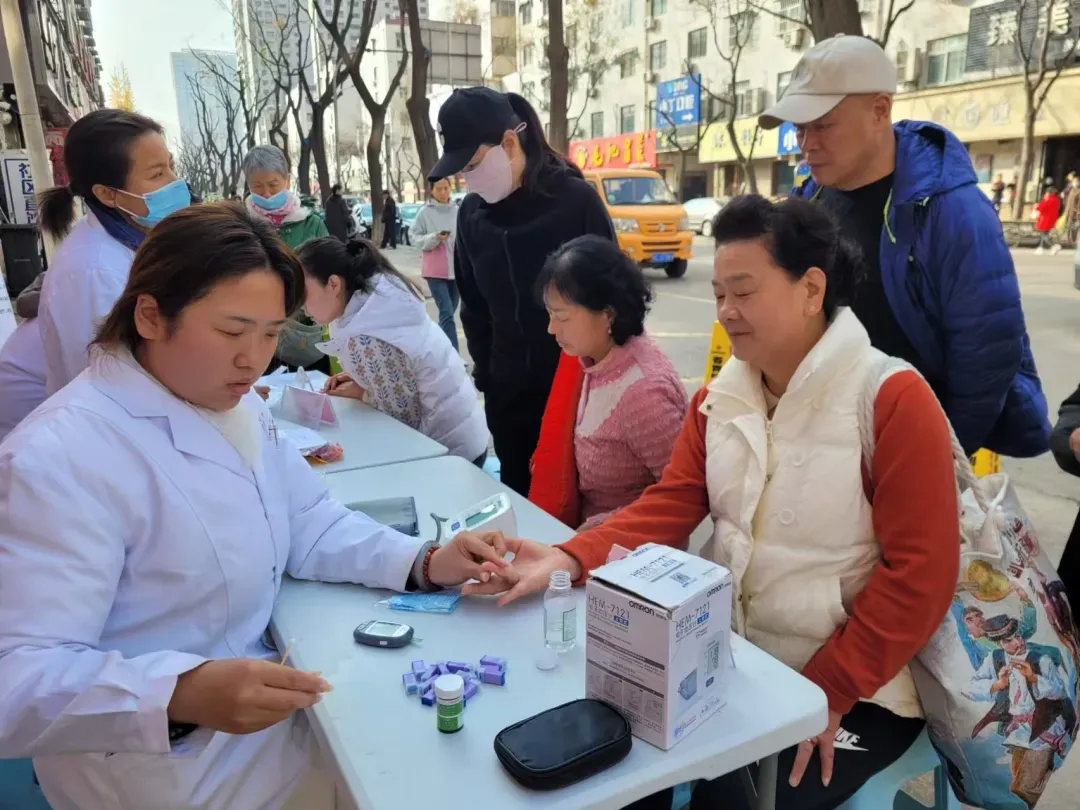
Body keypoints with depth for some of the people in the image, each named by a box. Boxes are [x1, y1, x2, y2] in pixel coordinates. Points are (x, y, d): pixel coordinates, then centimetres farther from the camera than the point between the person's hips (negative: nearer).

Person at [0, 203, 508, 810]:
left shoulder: (239, 406, 4)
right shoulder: (59, 461, -25)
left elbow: (309, 526, 4)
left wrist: (424, 562, -12)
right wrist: (184, 694, -46)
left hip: (252, 703, 8)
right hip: (164, 758, -7)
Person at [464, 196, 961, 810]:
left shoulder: (894, 401, -16)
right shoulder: (719, 397, 4)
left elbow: (919, 575, -17)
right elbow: (668, 506, -4)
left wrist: (826, 692, -19)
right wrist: (569, 560, -19)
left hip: (856, 690, -4)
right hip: (731, 662, 5)